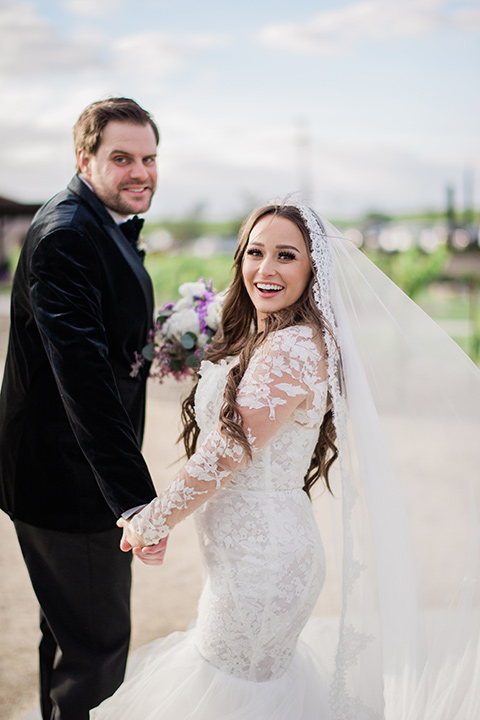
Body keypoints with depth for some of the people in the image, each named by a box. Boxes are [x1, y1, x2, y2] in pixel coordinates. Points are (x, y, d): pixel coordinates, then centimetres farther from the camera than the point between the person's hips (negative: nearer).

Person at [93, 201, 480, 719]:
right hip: (259, 547, 9)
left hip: (261, 558, -9)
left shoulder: (293, 349, -25)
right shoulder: (256, 338, 7)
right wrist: (199, 364, 7)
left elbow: (225, 456, -23)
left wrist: (153, 522, -11)